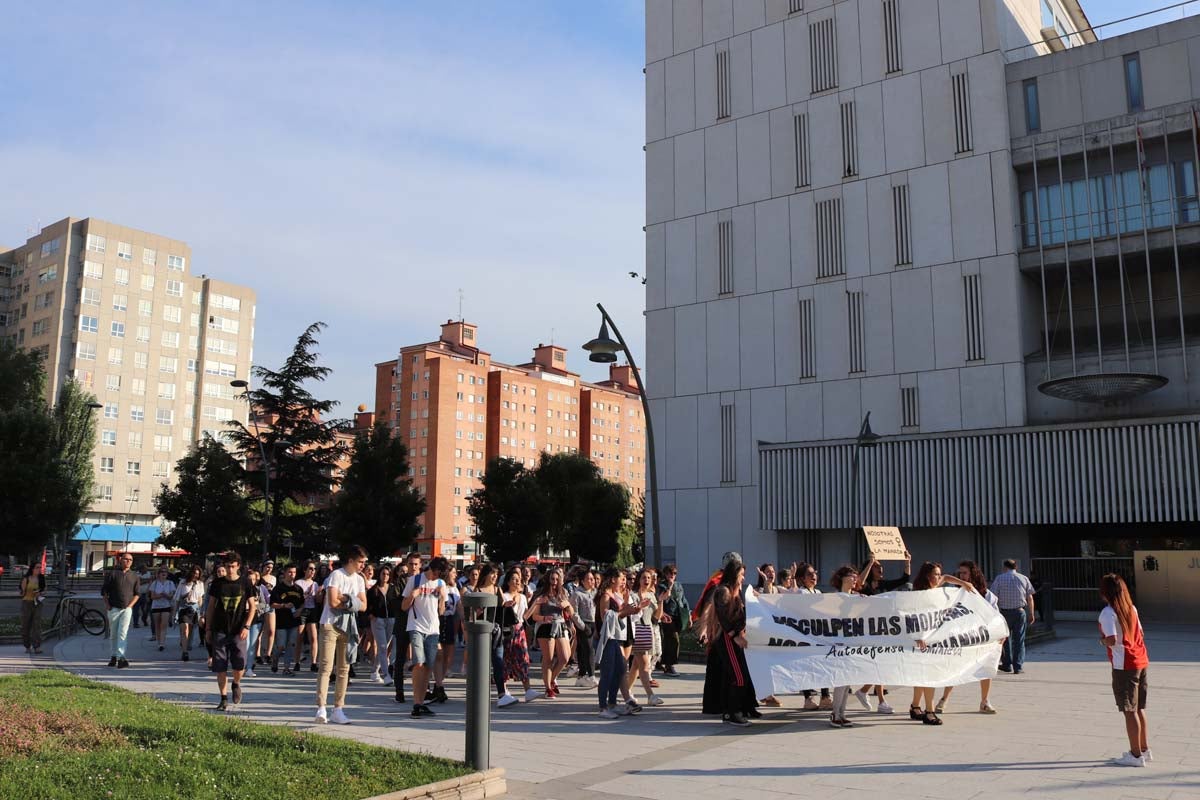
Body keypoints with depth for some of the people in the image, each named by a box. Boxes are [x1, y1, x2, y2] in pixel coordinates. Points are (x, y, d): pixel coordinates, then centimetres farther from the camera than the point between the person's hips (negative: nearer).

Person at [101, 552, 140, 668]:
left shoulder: (135, 576, 8)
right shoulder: (112, 574, 3)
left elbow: (137, 593, 10)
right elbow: (104, 591, 6)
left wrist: (130, 605, -2)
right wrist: (107, 604, -3)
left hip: (127, 609, 0)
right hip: (113, 608, 1)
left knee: (123, 633, -12)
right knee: (113, 634, 9)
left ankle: (121, 657, -19)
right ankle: (114, 656, 24)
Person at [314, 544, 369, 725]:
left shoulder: (359, 579, 12)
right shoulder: (336, 575, -9)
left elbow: (363, 605, 5)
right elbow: (333, 602, -18)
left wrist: (343, 599, -10)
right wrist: (350, 600, -4)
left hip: (348, 627, 7)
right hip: (330, 625, -7)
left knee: (344, 668, 6)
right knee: (326, 666, -9)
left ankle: (338, 709, 11)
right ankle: (321, 708, -8)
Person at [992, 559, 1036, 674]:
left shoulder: (999, 578, 0)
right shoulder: (1024, 578, 6)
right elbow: (1030, 598, 4)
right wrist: (1031, 614, 9)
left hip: (1005, 612, -1)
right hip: (1020, 612, 1)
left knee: (1005, 638, 12)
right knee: (1019, 639, 4)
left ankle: (1007, 665, 17)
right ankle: (1018, 667, 2)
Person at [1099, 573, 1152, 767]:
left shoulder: (1108, 613, -15)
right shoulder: (1132, 608, 9)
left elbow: (1112, 639, -24)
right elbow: (1141, 634, 15)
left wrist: (1102, 640, -4)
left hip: (1124, 666, -8)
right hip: (1141, 661, 8)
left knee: (1130, 711, 0)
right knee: (1139, 708, 18)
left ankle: (1136, 755, 6)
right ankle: (1144, 750, 27)